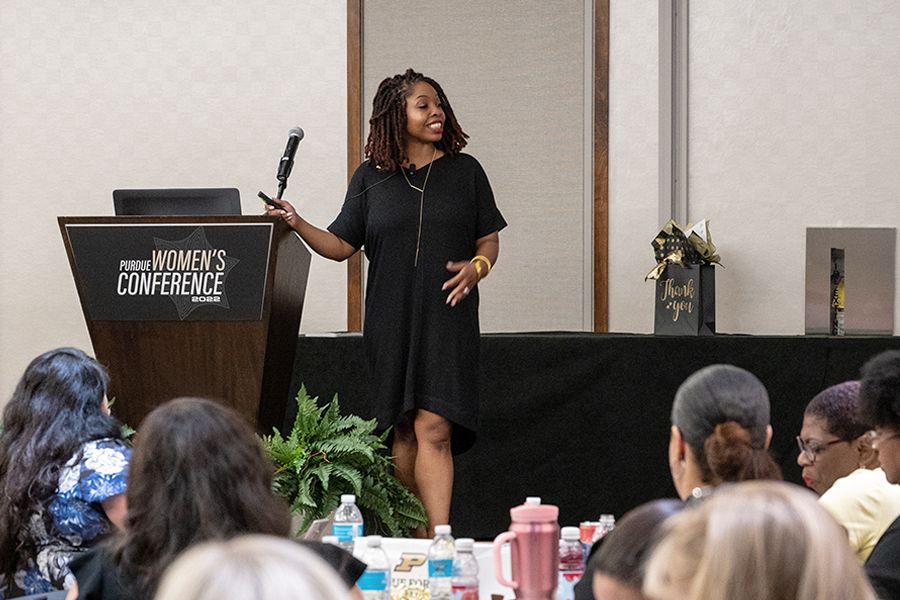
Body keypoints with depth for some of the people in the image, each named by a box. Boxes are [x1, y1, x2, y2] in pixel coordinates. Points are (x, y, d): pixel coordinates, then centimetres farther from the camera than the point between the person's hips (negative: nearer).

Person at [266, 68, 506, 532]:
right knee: (402, 433, 6)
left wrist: (476, 266, -10)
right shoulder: (371, 178, 8)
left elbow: (489, 239, 11)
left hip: (446, 319, -2)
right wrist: (297, 224, -8)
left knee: (433, 429, -14)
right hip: (390, 321, 2)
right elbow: (341, 245, 8)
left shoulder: (464, 172, 6)